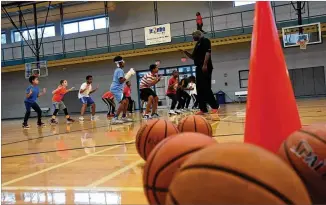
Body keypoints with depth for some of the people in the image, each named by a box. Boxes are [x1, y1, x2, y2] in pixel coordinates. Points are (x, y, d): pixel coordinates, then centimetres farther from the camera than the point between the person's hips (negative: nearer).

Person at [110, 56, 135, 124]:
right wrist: (127, 76, -17)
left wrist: (128, 75, 23)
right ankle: (115, 119, -28)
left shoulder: (117, 70, 20)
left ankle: (124, 117, 20)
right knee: (123, 102, -22)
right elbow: (121, 81, -22)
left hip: (117, 89, 11)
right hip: (116, 89, -11)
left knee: (126, 101, 17)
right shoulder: (120, 70, -11)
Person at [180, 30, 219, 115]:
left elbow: (208, 53, -15)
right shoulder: (197, 44, 25)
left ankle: (215, 106, -9)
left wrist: (205, 65, -24)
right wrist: (185, 52, 15)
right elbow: (193, 57, 29)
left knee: (206, 88, -14)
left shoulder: (205, 41, -2)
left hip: (205, 68, -10)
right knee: (199, 89, 5)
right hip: (199, 68, 10)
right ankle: (203, 109, 6)